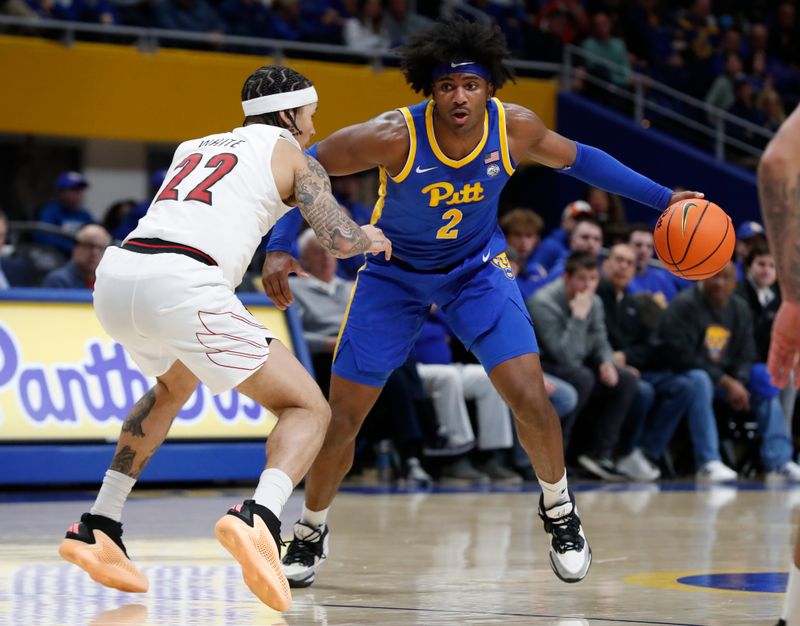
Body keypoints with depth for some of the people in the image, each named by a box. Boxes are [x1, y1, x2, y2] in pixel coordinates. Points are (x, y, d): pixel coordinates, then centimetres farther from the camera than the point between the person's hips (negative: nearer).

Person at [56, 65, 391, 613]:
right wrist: (373, 239, 26)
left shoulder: (193, 147, 32)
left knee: (174, 386, 38)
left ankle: (98, 528, 31)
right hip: (180, 286, -6)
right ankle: (259, 519, -25)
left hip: (115, 276, 6)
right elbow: (342, 240, 5)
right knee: (309, 409, 5)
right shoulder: (293, 157, 16)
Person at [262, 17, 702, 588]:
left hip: (477, 268, 1)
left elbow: (576, 159, 0)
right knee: (340, 420, -2)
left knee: (531, 400, -15)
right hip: (394, 273, -1)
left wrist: (662, 198, 0)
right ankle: (311, 533, 24)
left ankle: (559, 508, 14)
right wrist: (280, 248, -26)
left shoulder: (515, 128, -20)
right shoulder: (394, 137, -30)